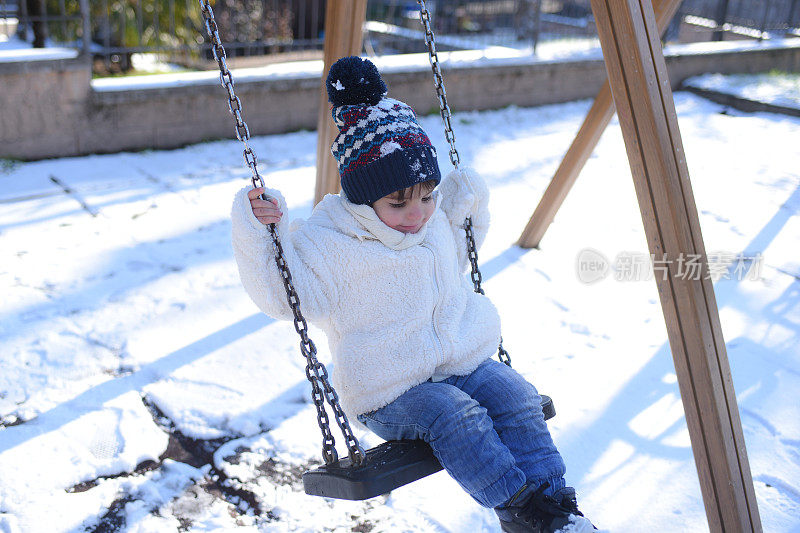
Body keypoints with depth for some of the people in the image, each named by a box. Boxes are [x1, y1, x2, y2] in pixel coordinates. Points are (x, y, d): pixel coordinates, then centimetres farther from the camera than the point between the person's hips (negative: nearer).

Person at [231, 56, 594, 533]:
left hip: (466, 363, 6)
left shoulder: (436, 220, 7)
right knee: (457, 418, -30)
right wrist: (257, 231, -28)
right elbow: (286, 295, -17)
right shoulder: (330, 239, -14)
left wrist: (469, 207, 12)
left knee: (517, 399, -16)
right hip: (391, 392, -6)